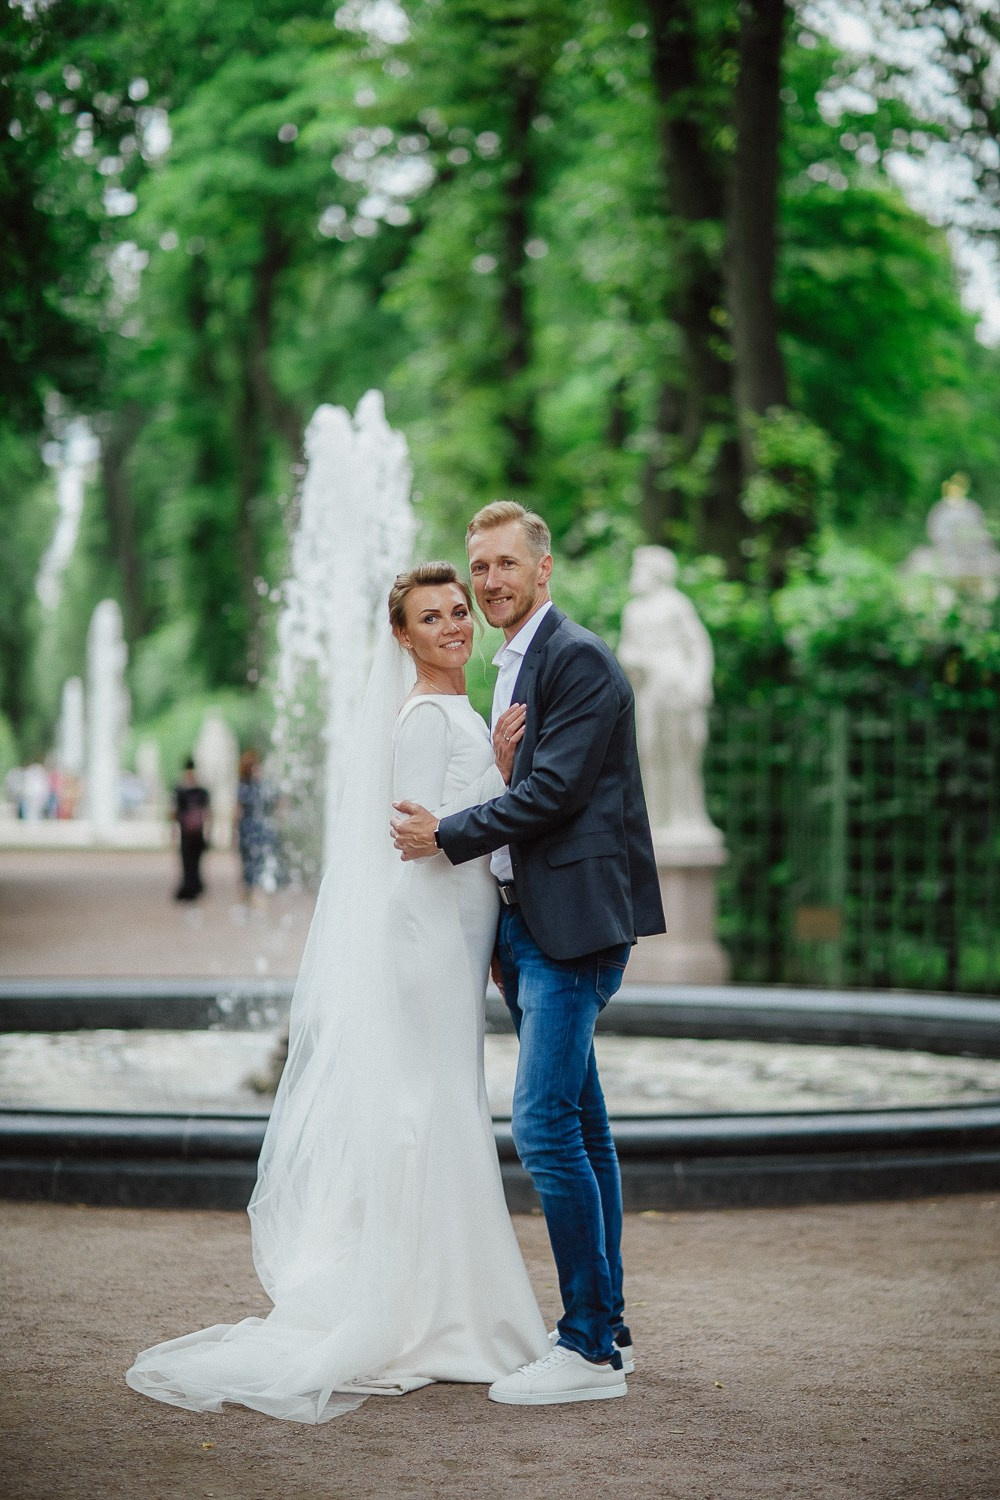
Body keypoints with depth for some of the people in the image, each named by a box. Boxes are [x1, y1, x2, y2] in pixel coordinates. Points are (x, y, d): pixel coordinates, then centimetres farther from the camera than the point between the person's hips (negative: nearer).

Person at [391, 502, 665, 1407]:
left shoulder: (579, 659, -11)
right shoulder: (515, 665, 19)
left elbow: (554, 790, -18)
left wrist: (446, 836, -11)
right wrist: (500, 931, 17)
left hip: (573, 926, -10)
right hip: (528, 926, 10)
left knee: (546, 1123, -14)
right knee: (579, 1126, 12)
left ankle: (590, 1349, -8)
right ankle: (607, 1328, 20)